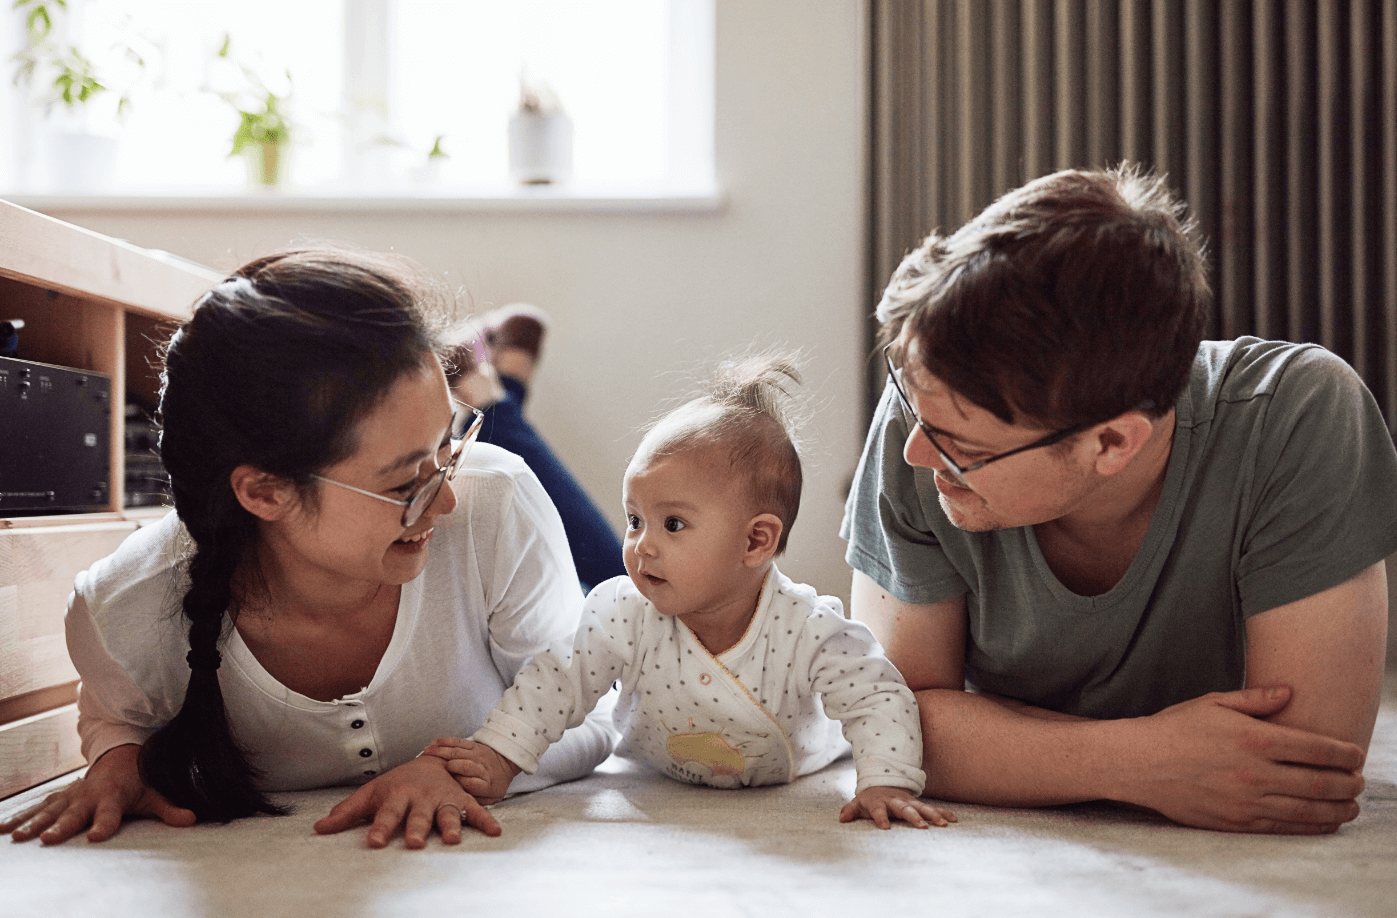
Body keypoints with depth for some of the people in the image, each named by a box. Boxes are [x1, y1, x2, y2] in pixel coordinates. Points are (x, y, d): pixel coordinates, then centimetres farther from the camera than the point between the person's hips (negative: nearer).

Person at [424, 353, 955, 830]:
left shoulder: (807, 632, -34)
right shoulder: (625, 614, -27)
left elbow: (879, 699, -27)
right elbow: (557, 681, -19)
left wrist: (887, 785, -41)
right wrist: (498, 757, -28)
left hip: (791, 789, -1)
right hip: (659, 786, 2)